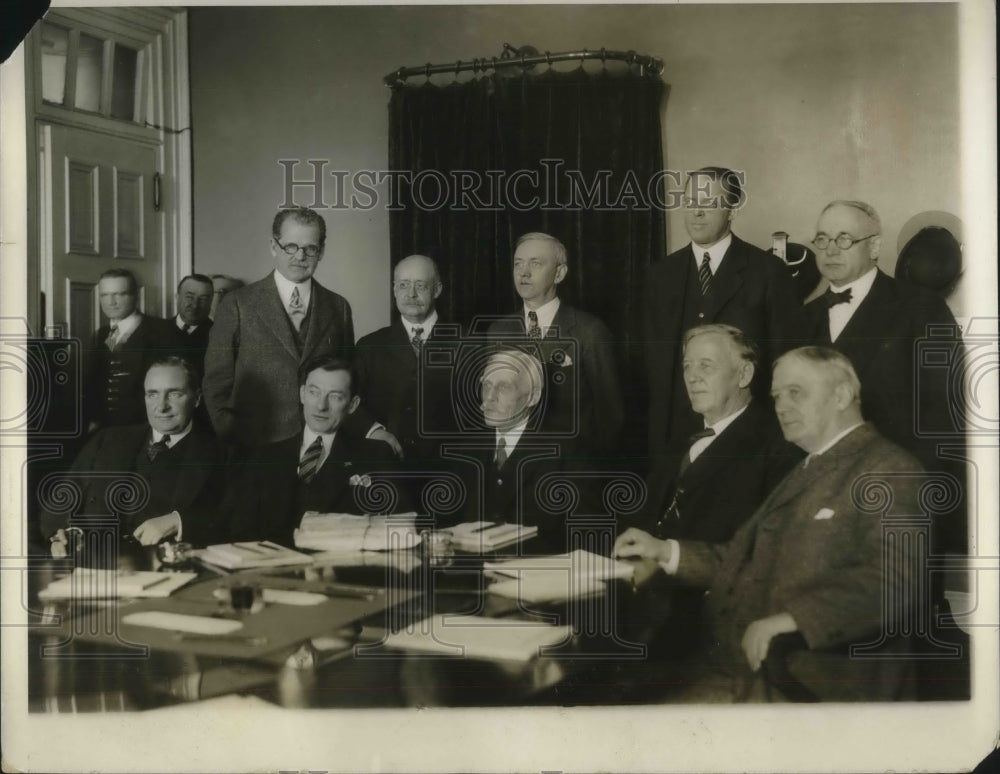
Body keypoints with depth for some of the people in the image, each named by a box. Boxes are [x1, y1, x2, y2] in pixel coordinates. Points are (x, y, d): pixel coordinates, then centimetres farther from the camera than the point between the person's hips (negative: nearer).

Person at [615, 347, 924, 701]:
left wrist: (792, 618, -28)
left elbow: (890, 579, -19)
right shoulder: (805, 471, 25)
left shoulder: (889, 469, -5)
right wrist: (665, 551, 16)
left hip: (812, 682, -8)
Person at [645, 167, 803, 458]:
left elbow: (786, 355, -3)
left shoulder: (767, 269, -4)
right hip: (678, 427, 3)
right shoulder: (662, 272, 8)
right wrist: (659, 432, 4)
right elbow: (656, 356, 9)